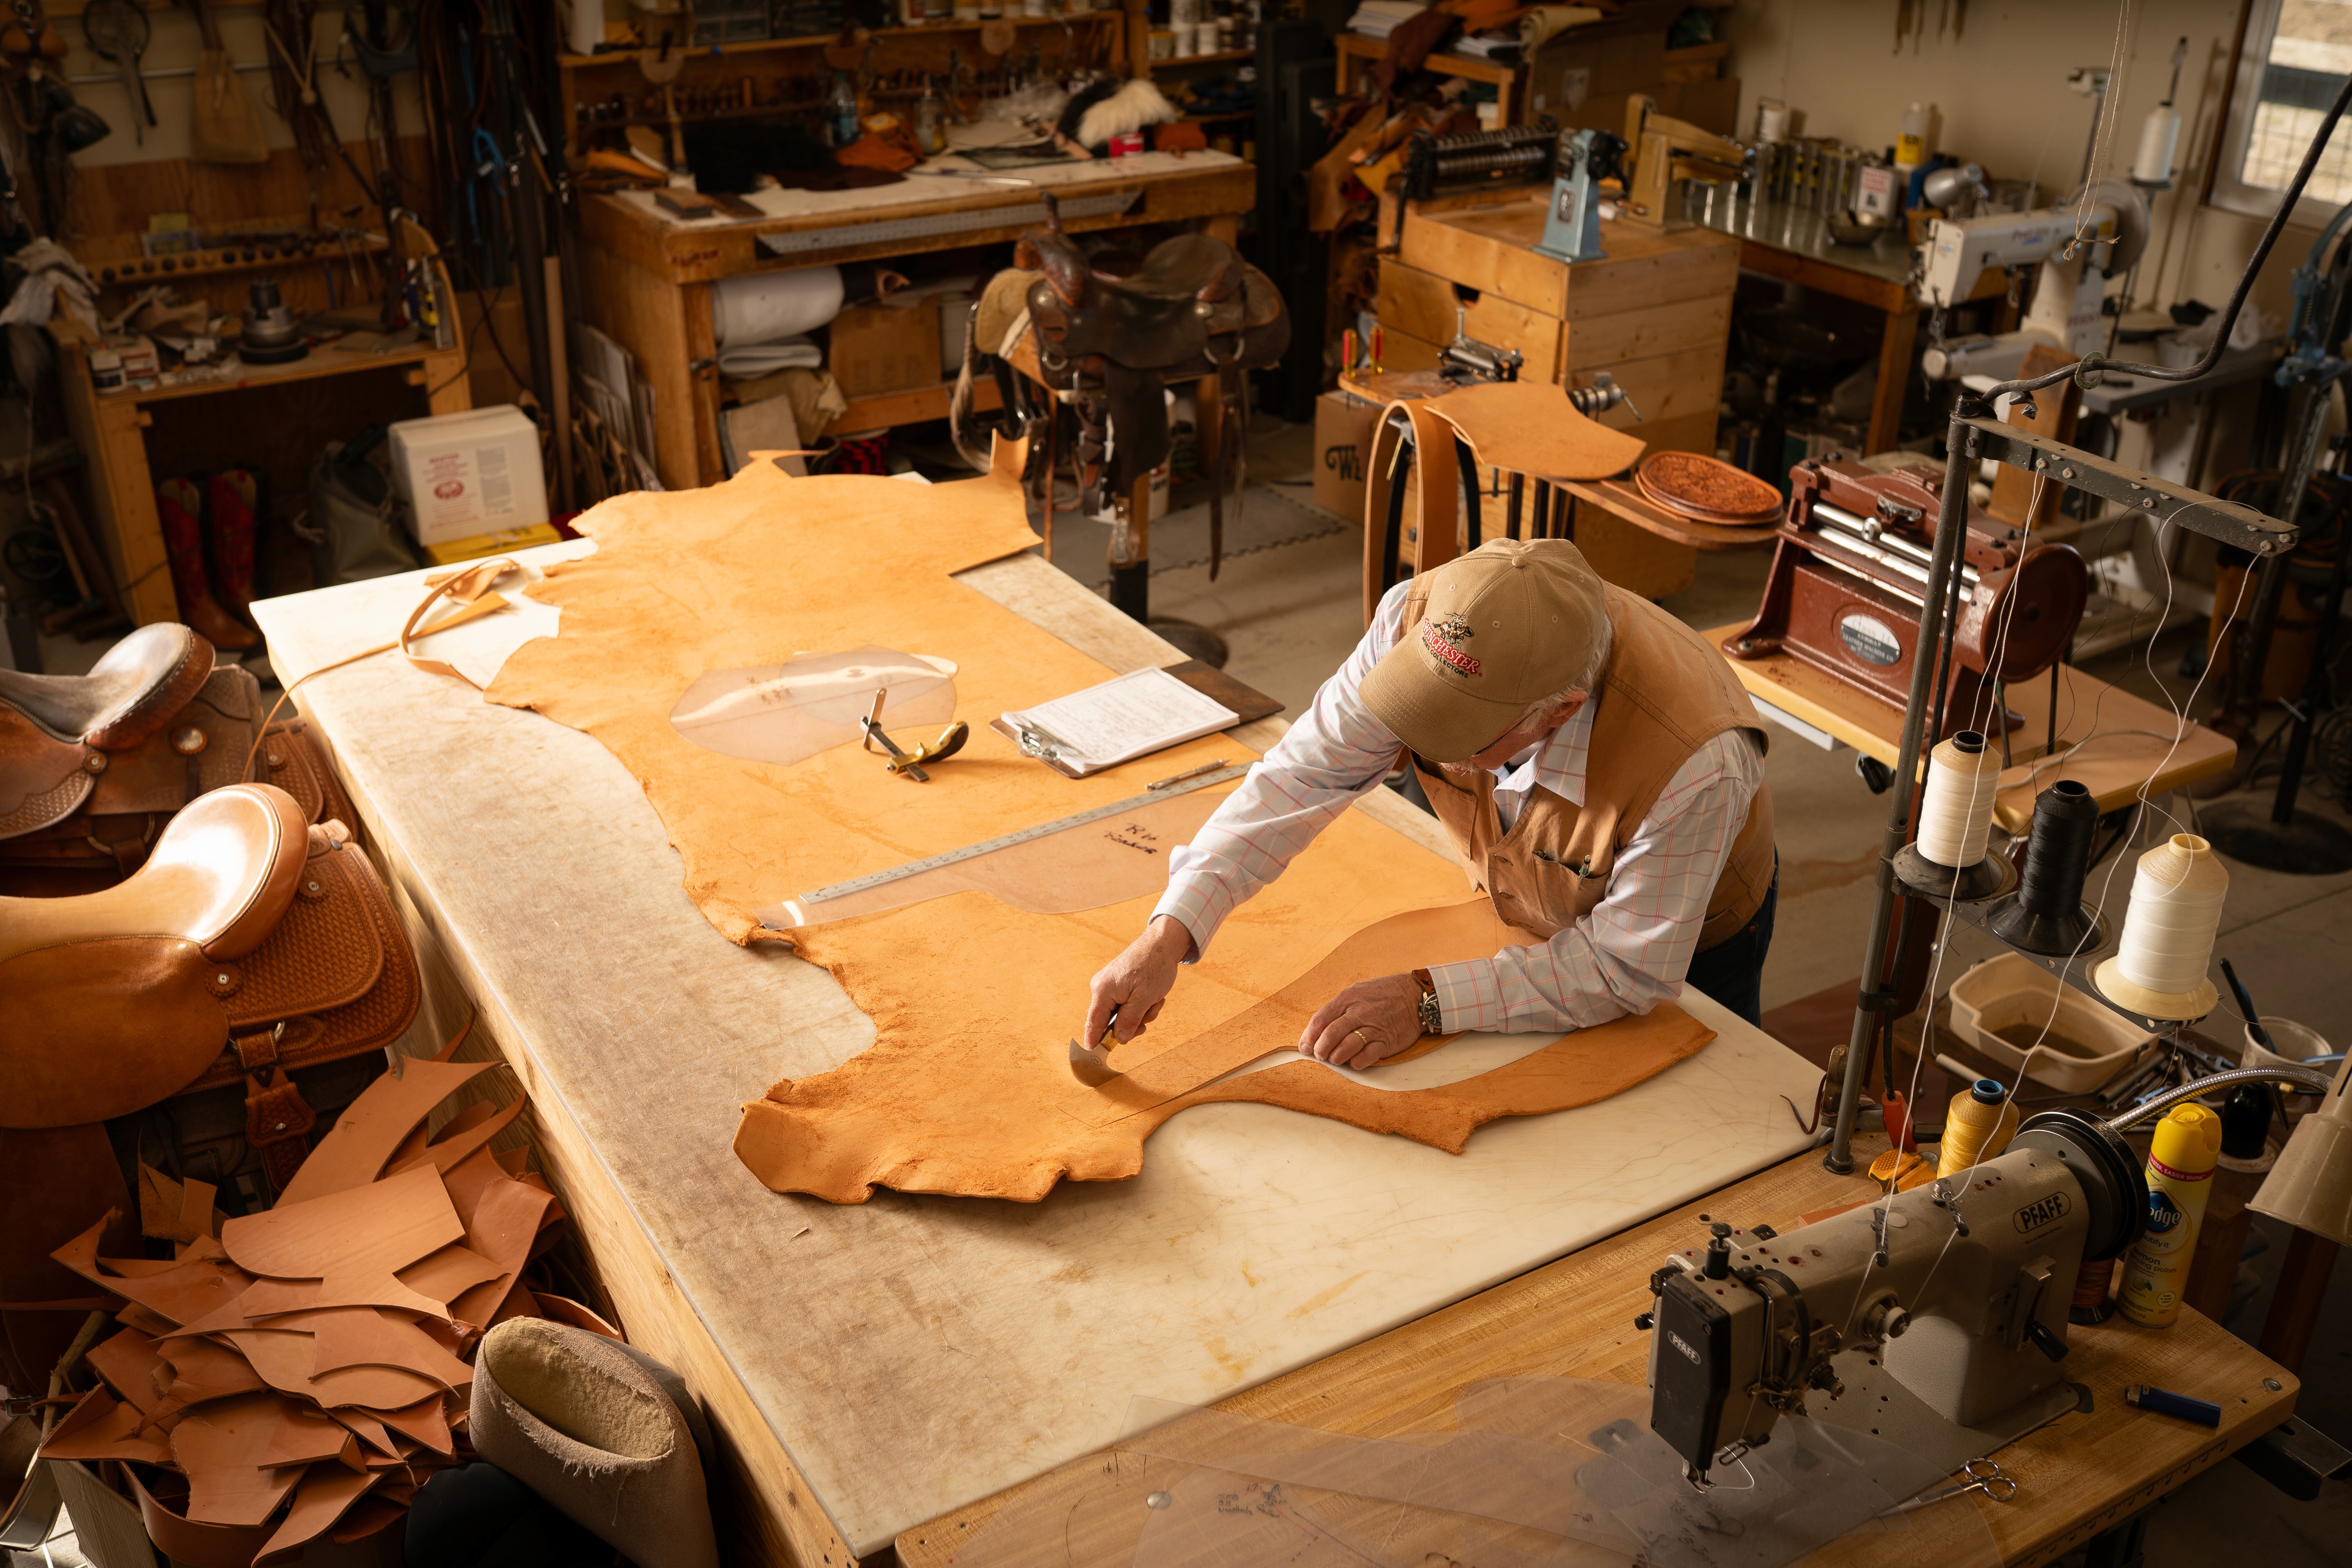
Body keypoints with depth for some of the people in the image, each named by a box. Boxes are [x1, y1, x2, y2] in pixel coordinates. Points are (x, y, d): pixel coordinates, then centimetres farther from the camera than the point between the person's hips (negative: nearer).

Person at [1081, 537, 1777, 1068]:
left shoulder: (1694, 766, -45)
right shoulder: (1421, 619, -35)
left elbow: (1628, 967, -34)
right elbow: (1306, 773, -30)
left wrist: (1429, 1001, -39)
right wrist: (1168, 935, -39)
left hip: (1683, 950, -3)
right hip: (1520, 911, 4)